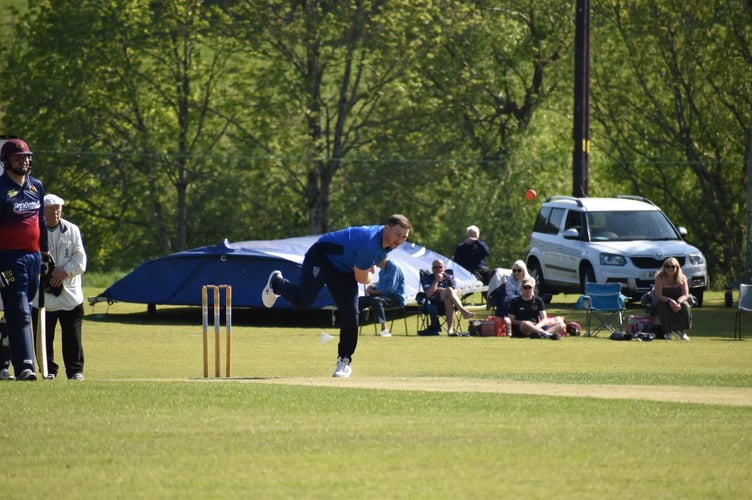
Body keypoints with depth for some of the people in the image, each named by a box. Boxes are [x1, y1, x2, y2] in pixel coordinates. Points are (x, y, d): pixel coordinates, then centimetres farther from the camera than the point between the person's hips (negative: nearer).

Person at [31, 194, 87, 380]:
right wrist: (49, 273, -14)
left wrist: (64, 272, -12)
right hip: (43, 294, -1)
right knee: (44, 335, 0)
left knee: (72, 336, -1)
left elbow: (80, 261, 2)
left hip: (70, 293, 1)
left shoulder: (72, 230, 6)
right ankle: (49, 370, 10)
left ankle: (76, 370, 6)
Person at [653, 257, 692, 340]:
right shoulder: (660, 278, -12)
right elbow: (658, 295, -19)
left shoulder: (682, 278, -7)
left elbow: (686, 295, -15)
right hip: (664, 302, -1)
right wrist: (669, 300, -37)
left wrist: (678, 302, -37)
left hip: (678, 301, 1)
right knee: (662, 307, -35)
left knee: (685, 305, -32)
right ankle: (668, 332, -26)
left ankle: (683, 332, -24)